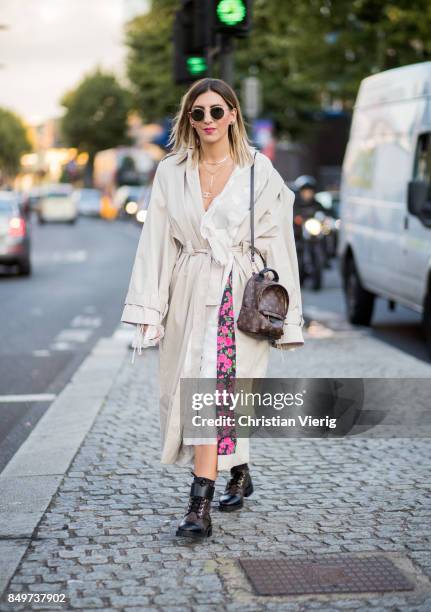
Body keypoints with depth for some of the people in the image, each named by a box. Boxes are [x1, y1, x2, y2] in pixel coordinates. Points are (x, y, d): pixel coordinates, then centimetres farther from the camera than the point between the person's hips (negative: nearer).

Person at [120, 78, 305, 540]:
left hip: (239, 296, -4)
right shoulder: (171, 172, 7)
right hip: (189, 295, 4)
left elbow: (277, 243, 0)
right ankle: (239, 473, 34)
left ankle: (200, 505, -13)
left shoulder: (259, 172, -1)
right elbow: (157, 242, 6)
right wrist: (149, 309, 1)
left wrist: (282, 313, -2)